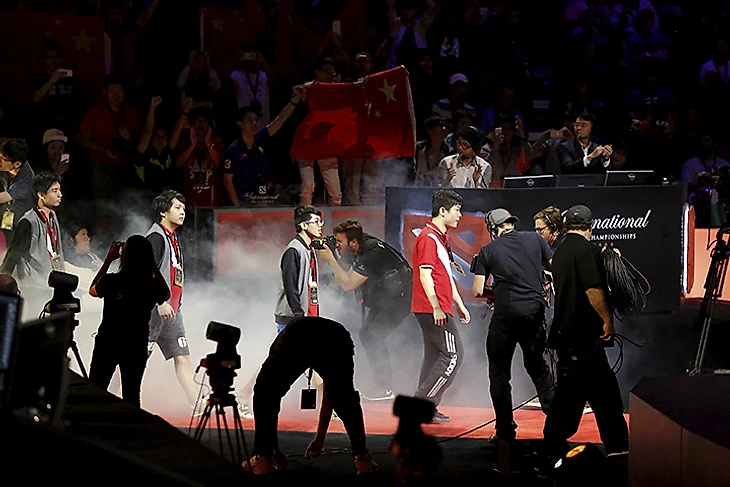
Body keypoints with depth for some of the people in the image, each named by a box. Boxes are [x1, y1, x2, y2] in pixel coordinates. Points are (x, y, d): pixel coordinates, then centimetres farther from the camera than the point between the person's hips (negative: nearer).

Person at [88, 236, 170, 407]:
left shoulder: (111, 281, -17)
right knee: (131, 395, 8)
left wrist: (108, 260, 8)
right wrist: (153, 266, 12)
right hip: (136, 346, 1)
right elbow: (166, 295, 14)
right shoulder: (154, 286, -12)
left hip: (107, 343, -1)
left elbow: (92, 290, 7)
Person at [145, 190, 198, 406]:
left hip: (171, 310, 9)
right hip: (154, 308, -9)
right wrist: (160, 302, -25)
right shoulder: (156, 237, -10)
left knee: (182, 357, 5)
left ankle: (196, 404, 2)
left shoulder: (173, 238, 19)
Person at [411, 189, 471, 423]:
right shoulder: (428, 237, -13)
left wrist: (459, 304, 25)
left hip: (439, 309, 10)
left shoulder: (440, 238, 19)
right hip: (433, 309, -10)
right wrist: (436, 307, -24)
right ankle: (422, 403, -9)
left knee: (434, 355, 10)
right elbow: (425, 274, -20)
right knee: (453, 355, -10)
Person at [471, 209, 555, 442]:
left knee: (499, 373, 8)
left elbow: (477, 291, -3)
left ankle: (505, 430, 6)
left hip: (505, 315, -3)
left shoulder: (488, 251, 0)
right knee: (538, 367, 18)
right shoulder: (535, 240, 6)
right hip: (535, 311, 3)